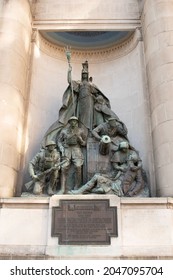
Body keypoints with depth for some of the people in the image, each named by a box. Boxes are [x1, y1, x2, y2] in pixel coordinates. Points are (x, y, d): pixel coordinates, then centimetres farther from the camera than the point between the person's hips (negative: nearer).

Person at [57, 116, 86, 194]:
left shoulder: (80, 131, 12)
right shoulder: (64, 131, 12)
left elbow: (84, 143, 15)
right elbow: (59, 140, 14)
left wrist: (79, 137, -4)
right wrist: (62, 149, 0)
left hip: (76, 149, 0)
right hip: (67, 149, 0)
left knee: (78, 167, -14)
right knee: (64, 168, -10)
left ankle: (77, 188, -6)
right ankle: (63, 189, -8)